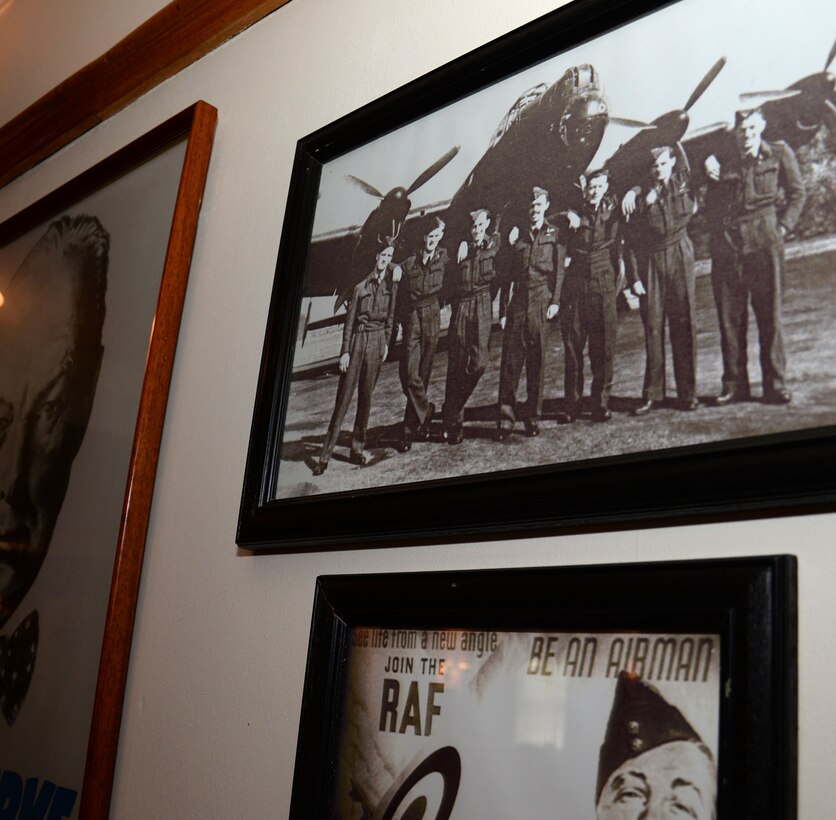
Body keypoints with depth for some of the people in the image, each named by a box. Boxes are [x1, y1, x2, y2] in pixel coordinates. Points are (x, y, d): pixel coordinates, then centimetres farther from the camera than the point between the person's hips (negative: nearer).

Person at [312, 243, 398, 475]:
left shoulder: (391, 285, 8)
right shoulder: (361, 287, 4)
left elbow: (391, 317, 5)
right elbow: (349, 320, 2)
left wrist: (386, 343, -7)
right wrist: (345, 351, -3)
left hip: (377, 341, 1)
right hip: (357, 340, -1)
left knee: (366, 396, 4)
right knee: (344, 396, -4)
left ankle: (357, 449, 11)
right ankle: (326, 454, -4)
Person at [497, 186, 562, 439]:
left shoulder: (554, 233, 11)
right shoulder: (518, 235, 15)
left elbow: (559, 269, 4)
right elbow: (509, 275, 13)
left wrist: (555, 301, -7)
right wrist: (504, 309, 5)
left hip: (541, 299, -1)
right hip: (517, 301, 2)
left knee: (536, 360, 0)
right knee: (510, 358, -5)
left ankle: (533, 417, 6)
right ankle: (506, 416, -3)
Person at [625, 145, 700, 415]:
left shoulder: (684, 183, 6)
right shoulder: (641, 195, 2)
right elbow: (632, 240, 0)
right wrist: (634, 276, -7)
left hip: (679, 255, 1)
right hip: (650, 261, -1)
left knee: (684, 323, 0)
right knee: (652, 325, -1)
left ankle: (687, 392, 6)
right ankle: (652, 393, 6)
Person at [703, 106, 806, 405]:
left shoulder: (779, 154, 8)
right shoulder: (721, 160, 12)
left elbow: (797, 193, 11)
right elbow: (710, 206, 17)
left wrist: (783, 226, 0)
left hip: (764, 244, -2)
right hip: (726, 246, 2)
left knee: (770, 315, -3)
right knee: (729, 318, 2)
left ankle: (775, 384, 3)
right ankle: (734, 384, 8)